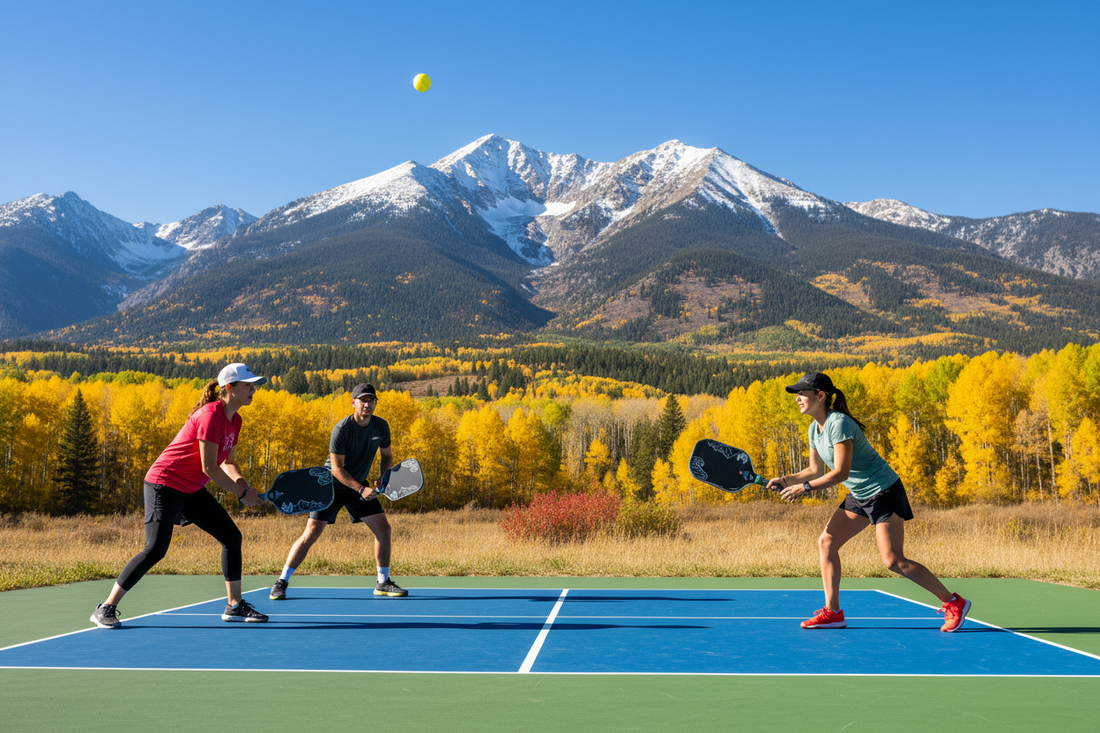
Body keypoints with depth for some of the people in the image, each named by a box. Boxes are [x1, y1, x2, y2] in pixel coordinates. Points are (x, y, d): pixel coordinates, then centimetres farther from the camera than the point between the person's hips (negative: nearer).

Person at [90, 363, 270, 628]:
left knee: (232, 537, 5)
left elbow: (228, 462, 13)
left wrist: (242, 484, -7)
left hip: (192, 491, 9)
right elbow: (209, 468, -22)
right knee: (156, 550, -14)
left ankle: (234, 606, 14)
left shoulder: (234, 420, 6)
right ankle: (105, 609, -1)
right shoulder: (211, 415, -22)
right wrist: (242, 494, -15)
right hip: (165, 485, -9)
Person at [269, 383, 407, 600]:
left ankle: (383, 583, 12)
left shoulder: (381, 426, -6)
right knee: (311, 535, -10)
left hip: (359, 485, 5)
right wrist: (361, 489, -32)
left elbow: (386, 455, 10)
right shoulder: (342, 429, -23)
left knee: (384, 529, -2)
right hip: (331, 485, -5)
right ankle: (281, 582, 4)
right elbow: (336, 468, -24)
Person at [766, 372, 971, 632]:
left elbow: (840, 472, -26)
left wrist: (805, 487, -24)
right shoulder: (815, 428, 6)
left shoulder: (839, 423, -22)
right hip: (860, 495, 9)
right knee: (826, 543, 0)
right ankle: (832, 612, 5)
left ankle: (953, 603, 2)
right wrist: (787, 480, 0)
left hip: (884, 491, -9)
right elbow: (816, 471, 14)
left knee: (893, 560, -11)